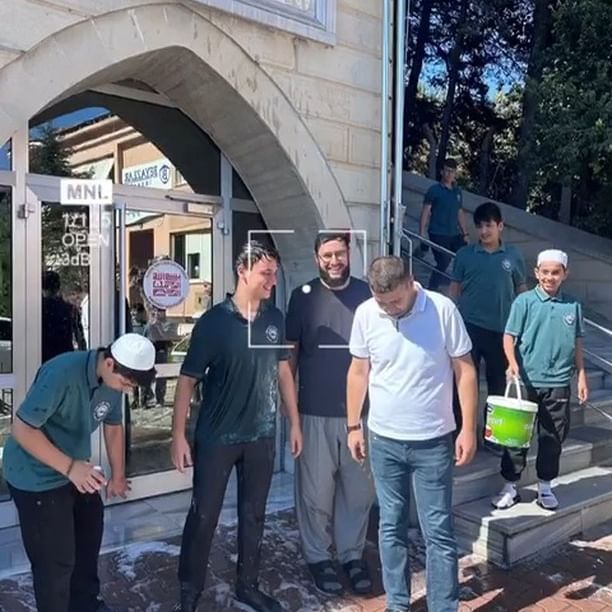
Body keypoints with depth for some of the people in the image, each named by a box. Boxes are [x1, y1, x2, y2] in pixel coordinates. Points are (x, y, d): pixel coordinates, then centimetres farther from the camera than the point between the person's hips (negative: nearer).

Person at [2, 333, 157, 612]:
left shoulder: (113, 380, -8)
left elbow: (113, 426, 7)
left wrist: (118, 475, 12)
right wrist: (70, 467, -35)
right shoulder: (61, 374, -32)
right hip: (37, 477, -8)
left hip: (77, 470, 8)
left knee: (90, 534, 22)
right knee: (55, 559, 0)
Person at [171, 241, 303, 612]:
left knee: (254, 515, 16)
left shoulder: (275, 319, 0)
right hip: (216, 438, -4)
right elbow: (188, 380, -10)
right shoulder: (214, 321, -13)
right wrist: (179, 435, -12)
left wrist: (295, 422, 10)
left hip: (261, 436, 4)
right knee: (203, 516, 7)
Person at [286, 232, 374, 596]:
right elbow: (290, 351, 2)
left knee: (359, 489, 12)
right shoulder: (304, 296, -2)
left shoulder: (367, 294, 1)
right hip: (316, 411, -1)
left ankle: (353, 555, 31)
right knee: (317, 491, 8)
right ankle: (318, 556, 27)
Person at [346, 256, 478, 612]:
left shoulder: (443, 310, -14)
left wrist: (469, 429, -8)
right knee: (391, 528, 15)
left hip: (433, 441, -2)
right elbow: (359, 372, 5)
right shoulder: (366, 314, -6)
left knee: (439, 532, 6)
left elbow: (465, 371, -6)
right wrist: (353, 426, 7)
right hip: (384, 440, 3)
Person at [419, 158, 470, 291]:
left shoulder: (458, 192, 14)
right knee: (442, 264, -7)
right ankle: (431, 290, 9)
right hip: (438, 235, -6)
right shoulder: (434, 190, -2)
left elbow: (460, 214, 19)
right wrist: (422, 234, -11)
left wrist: (465, 233, 15)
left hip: (455, 235, 6)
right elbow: (425, 213, -5)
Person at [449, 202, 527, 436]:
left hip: (502, 329, 2)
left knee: (498, 383, 13)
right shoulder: (464, 254, -1)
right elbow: (455, 288, 5)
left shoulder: (513, 256, 1)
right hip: (469, 326, -1)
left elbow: (521, 290, 8)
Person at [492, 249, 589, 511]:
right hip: (526, 381, -3)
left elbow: (577, 344, 12)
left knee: (553, 437, 11)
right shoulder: (525, 301, -4)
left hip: (559, 383, 3)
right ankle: (510, 486, 18)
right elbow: (509, 336, -6)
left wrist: (581, 376, 10)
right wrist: (512, 362, -22)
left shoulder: (573, 306, 5)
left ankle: (545, 486, 27)